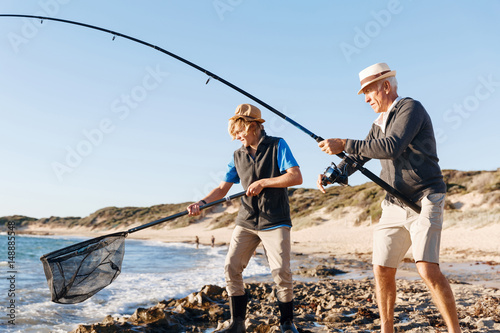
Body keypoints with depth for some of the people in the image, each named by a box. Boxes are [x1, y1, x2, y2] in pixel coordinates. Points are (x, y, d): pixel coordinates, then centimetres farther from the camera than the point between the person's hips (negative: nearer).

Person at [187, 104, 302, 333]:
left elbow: (296, 177, -13)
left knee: (281, 272, -10)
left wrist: (263, 182, -16)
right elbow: (223, 188, 10)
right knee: (231, 268, -2)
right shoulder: (238, 156, 11)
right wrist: (202, 203, -6)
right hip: (246, 221, 5)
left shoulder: (277, 146, -3)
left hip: (275, 221, -5)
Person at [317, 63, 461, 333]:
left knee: (428, 270, -18)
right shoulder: (378, 125, 16)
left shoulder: (410, 108, -9)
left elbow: (391, 148, -24)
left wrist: (344, 144, -23)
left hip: (424, 202, -7)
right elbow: (358, 157, 16)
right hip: (394, 206, 8)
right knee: (382, 271, 5)